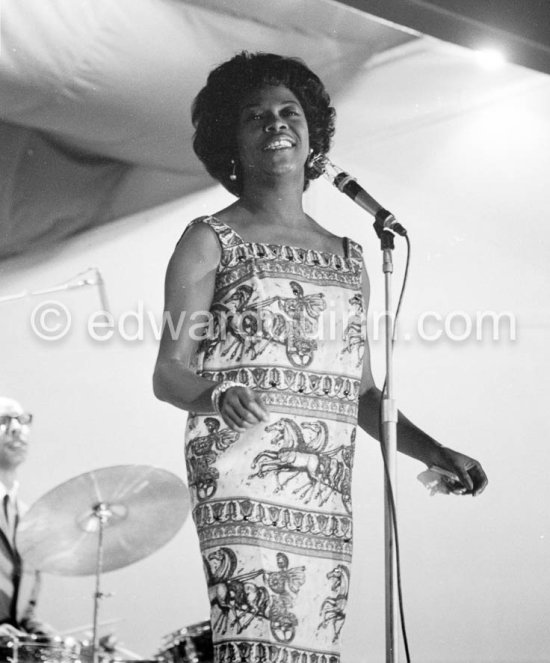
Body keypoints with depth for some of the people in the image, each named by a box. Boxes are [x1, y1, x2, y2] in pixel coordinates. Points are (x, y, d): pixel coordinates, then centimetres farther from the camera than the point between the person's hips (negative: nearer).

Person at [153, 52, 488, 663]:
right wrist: (215, 395, -24)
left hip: (327, 495, 5)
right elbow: (169, 372, -2)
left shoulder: (347, 258, 21)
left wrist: (435, 453, 10)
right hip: (242, 473, -5)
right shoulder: (210, 241, 7)